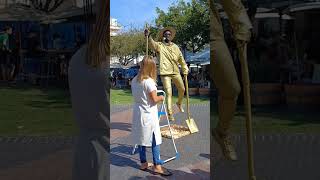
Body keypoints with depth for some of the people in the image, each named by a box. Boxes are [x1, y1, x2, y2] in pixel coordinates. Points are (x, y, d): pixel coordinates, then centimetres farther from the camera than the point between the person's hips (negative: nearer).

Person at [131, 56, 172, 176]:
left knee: (141, 139, 13)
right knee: (155, 140, 0)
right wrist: (161, 97, 3)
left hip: (138, 113, 8)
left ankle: (143, 163, 23)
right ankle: (157, 166, 3)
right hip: (149, 114, -7)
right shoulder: (149, 81, -17)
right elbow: (154, 99, -17)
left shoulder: (134, 80, 5)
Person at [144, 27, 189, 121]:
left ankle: (179, 103, 46)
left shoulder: (175, 46, 11)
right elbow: (152, 43, -24)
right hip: (165, 73, -5)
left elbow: (181, 59, 14)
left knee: (182, 89, 17)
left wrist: (185, 70, 11)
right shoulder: (159, 45, -2)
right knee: (169, 93, -8)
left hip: (176, 72, 5)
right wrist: (148, 36, -44)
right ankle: (170, 113, 0)